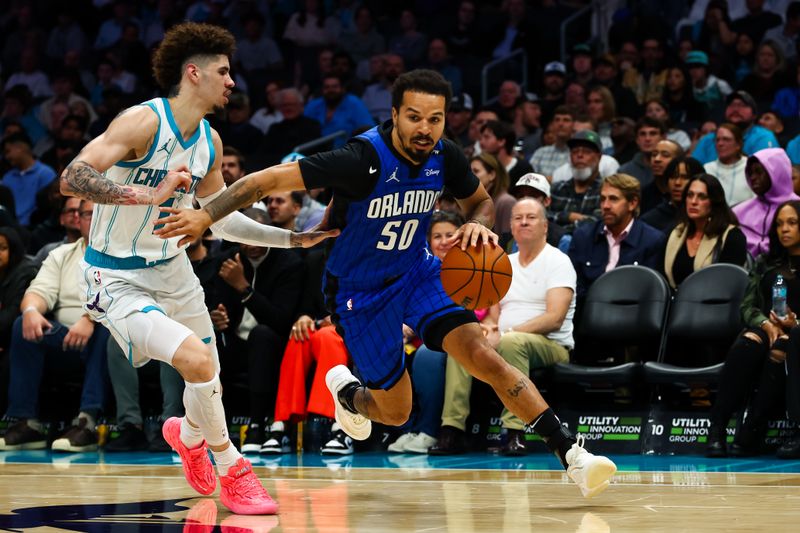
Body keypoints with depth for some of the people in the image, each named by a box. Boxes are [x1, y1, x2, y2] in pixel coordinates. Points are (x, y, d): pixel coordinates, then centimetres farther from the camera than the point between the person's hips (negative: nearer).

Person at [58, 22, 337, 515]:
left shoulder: (210, 142, 2)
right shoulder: (144, 121, -22)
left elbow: (220, 218, 16)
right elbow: (72, 179, -31)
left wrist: (294, 238, 11)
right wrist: (149, 194, -40)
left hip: (171, 266, 8)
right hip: (116, 276, -8)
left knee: (209, 376, 16)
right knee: (195, 358, -25)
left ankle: (188, 434, 52)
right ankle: (232, 470, -5)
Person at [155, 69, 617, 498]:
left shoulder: (444, 156, -11)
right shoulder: (363, 159, -28)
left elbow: (481, 201, 9)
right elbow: (268, 180, -27)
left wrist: (478, 225, -15)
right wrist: (206, 215, -36)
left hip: (416, 271, 3)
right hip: (360, 291, -3)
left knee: (482, 355, -19)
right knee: (394, 413, 6)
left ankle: (570, 451, -17)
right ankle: (347, 391, 43)